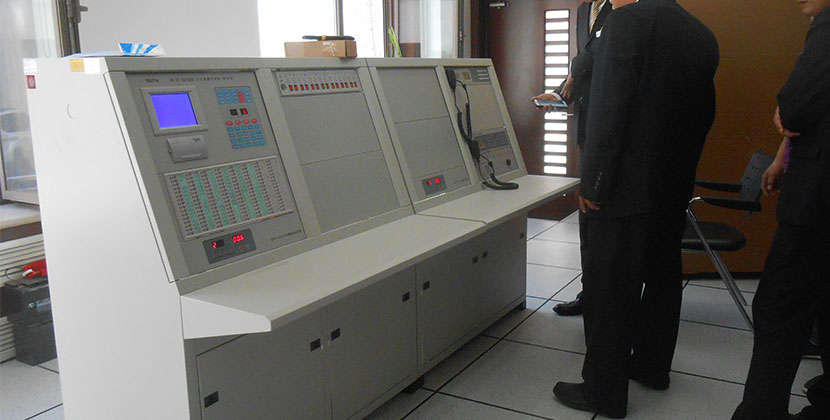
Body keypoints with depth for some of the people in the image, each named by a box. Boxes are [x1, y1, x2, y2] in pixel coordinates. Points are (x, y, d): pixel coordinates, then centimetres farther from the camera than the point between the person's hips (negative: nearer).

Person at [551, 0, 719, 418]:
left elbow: (609, 107, -20)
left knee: (609, 290, 1)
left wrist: (592, 183, -16)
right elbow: (703, 113, 15)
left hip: (625, 190, -8)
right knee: (661, 278, 19)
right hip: (675, 188, 8)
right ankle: (652, 365, 36)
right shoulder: (703, 35, 10)